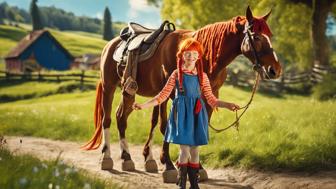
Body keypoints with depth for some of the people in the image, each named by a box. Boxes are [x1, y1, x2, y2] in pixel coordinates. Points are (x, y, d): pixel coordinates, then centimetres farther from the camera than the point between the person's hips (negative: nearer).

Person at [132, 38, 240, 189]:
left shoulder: (202, 76, 6)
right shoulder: (177, 74, 1)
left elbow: (211, 99, 8)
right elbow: (163, 95, 2)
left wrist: (227, 105, -4)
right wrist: (143, 105, -6)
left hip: (197, 114, 2)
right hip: (182, 113, -2)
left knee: (194, 151, 7)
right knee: (184, 151, -3)